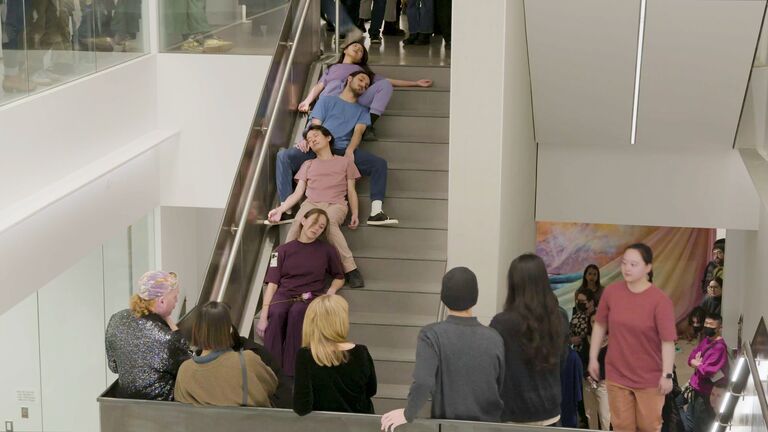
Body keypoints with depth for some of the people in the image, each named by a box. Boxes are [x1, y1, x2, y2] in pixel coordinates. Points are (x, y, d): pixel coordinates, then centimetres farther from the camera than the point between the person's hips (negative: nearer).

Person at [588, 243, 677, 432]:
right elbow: (600, 325, 6)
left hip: (650, 378, -3)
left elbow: (668, 341, -16)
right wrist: (593, 358, 7)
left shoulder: (660, 300, -18)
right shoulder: (611, 292, -6)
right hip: (617, 375, 3)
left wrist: (667, 375, -16)